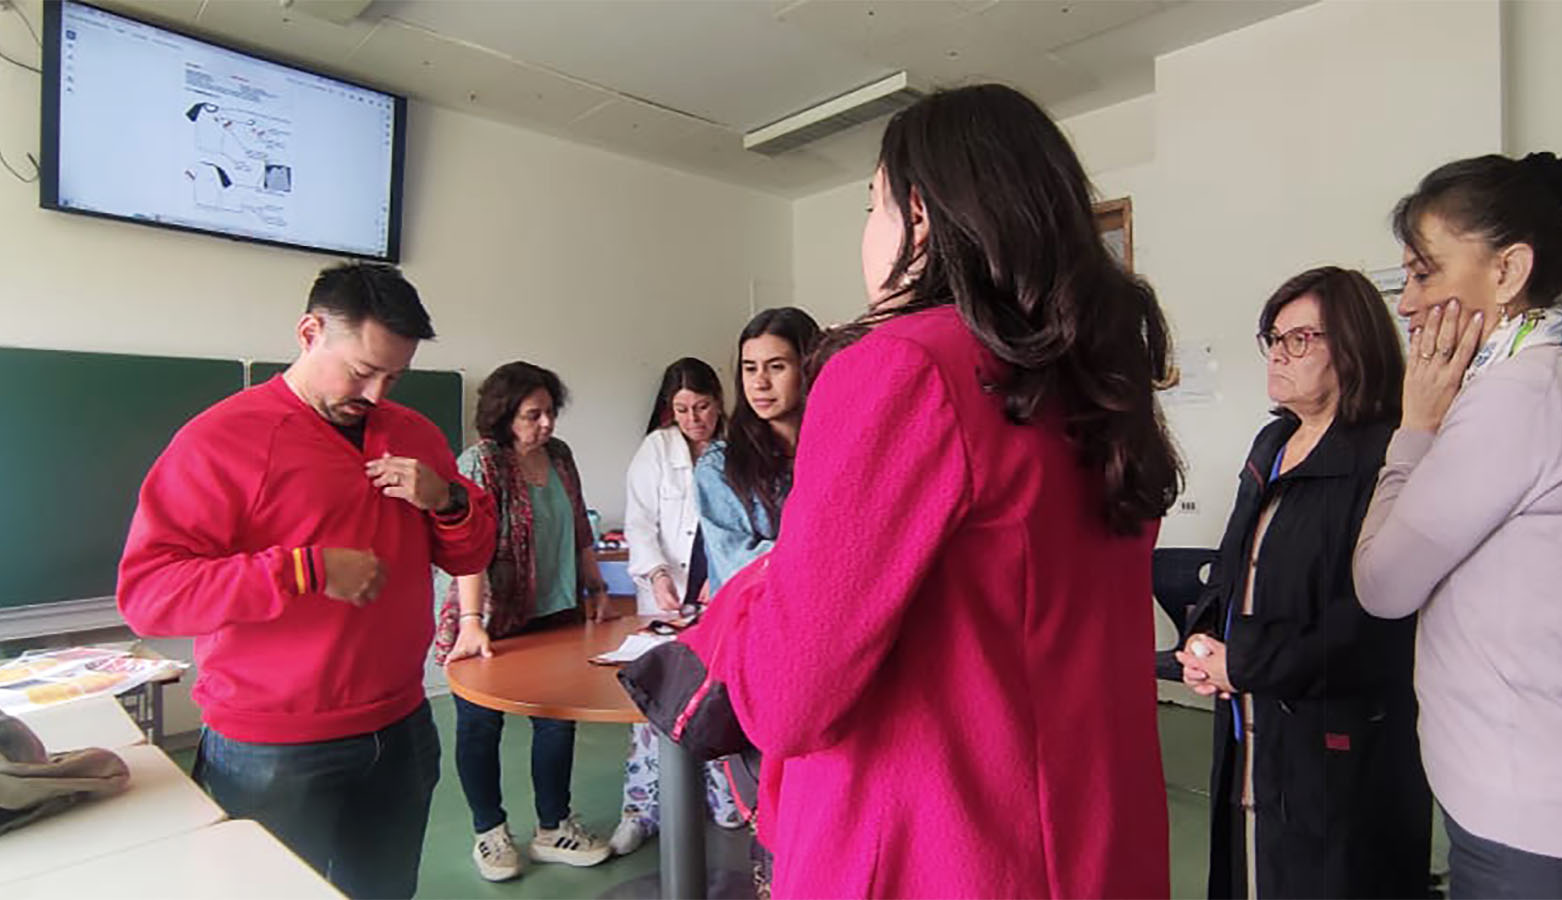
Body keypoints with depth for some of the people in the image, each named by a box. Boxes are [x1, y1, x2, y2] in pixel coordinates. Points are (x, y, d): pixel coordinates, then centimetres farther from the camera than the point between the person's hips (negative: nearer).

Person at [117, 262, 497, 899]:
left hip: (401, 732, 5)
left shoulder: (414, 435, 7)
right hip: (274, 759, -5)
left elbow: (471, 557, 11)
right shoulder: (222, 438, -10)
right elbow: (144, 591, -17)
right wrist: (308, 570, -26)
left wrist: (447, 501, -10)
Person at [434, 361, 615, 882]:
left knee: (559, 718, 11)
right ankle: (490, 833, 28)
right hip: (491, 623, -6)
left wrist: (596, 588, 14)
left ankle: (553, 830, 27)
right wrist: (471, 623, -33)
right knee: (481, 723, 9)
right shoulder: (480, 462, -14)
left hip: (554, 616, 6)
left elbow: (579, 530, 16)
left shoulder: (560, 455, 6)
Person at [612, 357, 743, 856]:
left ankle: (723, 797, 29)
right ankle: (642, 807, 16)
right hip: (668, 600, 0)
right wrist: (657, 574, -19)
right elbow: (639, 521, -3)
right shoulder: (656, 448, 2)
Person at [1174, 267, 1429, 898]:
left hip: (1337, 755, -7)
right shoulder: (1273, 444, 11)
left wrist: (1241, 663, -16)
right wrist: (1204, 637, -1)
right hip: (1250, 736, 7)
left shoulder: (1385, 458, -16)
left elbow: (1371, 625, -22)